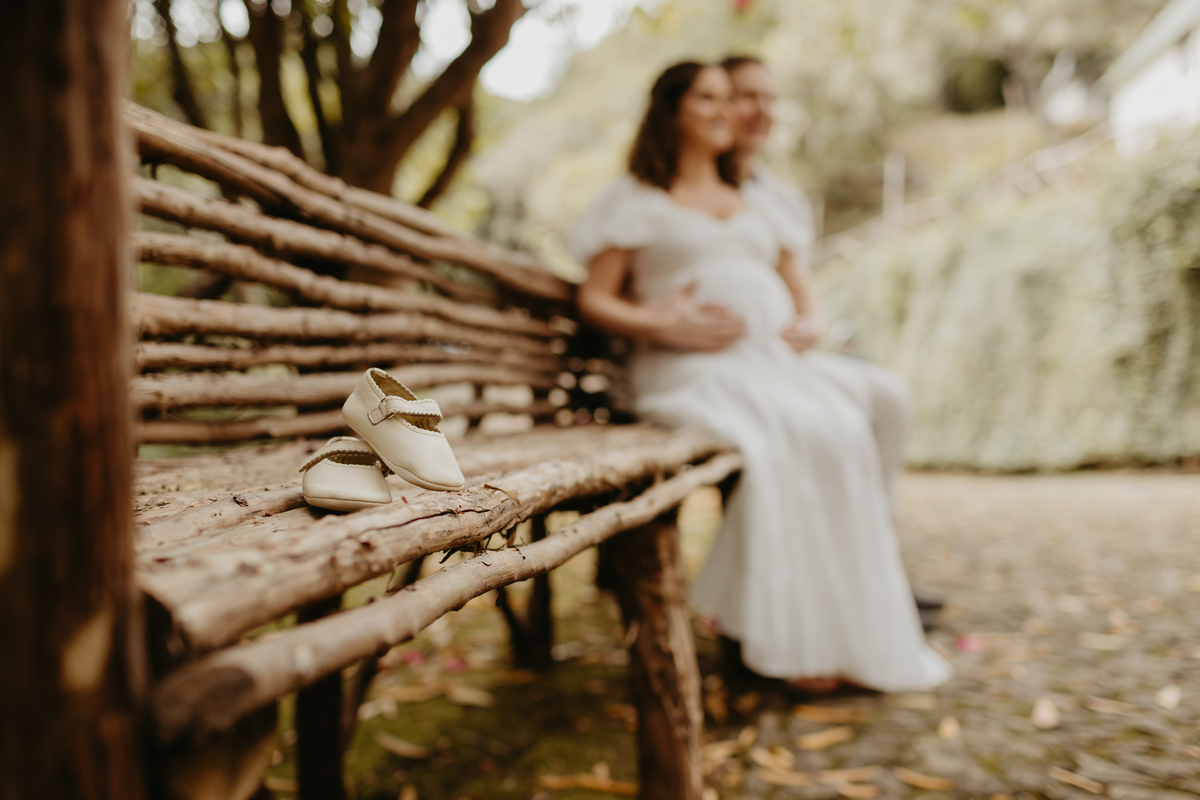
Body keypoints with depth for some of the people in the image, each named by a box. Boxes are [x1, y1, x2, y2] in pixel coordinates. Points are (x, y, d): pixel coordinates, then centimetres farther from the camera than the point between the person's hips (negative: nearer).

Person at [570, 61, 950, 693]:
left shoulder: (756, 205, 32)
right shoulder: (636, 200, 15)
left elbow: (799, 290, 29)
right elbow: (594, 299, 6)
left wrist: (808, 326, 4)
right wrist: (659, 324, -13)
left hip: (775, 359, 5)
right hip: (691, 367, -4)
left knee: (843, 434, -28)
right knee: (769, 447, -35)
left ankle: (849, 630, -24)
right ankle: (790, 635, -25)